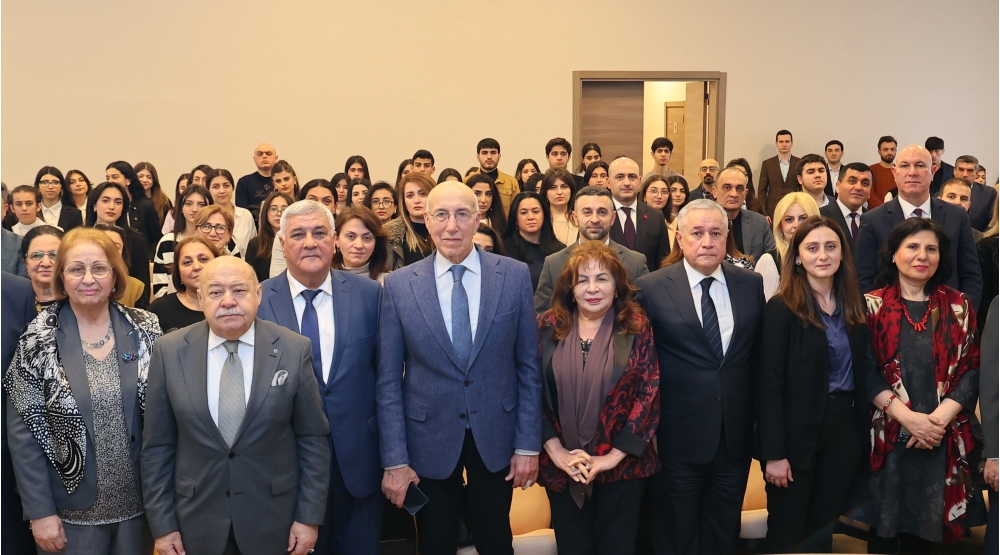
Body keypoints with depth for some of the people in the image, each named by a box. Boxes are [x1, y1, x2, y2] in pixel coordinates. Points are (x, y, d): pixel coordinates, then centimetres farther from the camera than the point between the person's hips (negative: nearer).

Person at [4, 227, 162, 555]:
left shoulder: (145, 330, -4)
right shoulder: (39, 340, -8)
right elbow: (22, 433, -7)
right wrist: (40, 512, -10)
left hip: (139, 503, 2)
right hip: (72, 512, -1)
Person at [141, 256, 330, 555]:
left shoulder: (294, 349, -10)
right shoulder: (169, 352, -6)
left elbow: (313, 439, -4)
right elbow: (158, 445, -1)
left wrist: (309, 516, -4)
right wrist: (162, 523, -2)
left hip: (273, 520, -1)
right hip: (196, 521, 1)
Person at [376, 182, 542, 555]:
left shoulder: (515, 276, -5)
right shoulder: (399, 285, -6)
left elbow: (529, 366, -1)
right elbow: (388, 380, -4)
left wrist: (529, 444, -3)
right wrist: (394, 459, -6)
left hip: (496, 437, 0)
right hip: (430, 440, 0)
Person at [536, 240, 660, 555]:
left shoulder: (636, 327, -5)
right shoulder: (547, 327, -1)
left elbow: (649, 394, -9)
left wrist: (613, 456, -13)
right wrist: (555, 450, -11)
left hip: (622, 465, -1)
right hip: (561, 467, 1)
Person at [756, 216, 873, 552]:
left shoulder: (854, 307, 8)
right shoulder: (781, 309, -10)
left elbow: (863, 372, 11)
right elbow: (770, 385, -13)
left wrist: (864, 433, 1)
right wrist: (774, 452, -17)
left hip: (844, 430, 5)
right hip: (797, 431, -5)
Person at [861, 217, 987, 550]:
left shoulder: (959, 306, 7)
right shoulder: (872, 305, 0)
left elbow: (972, 369, 1)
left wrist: (940, 418, -12)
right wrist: (907, 416, -15)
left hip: (943, 439, 2)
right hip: (887, 435, -1)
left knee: (923, 525, 10)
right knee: (884, 525, 6)